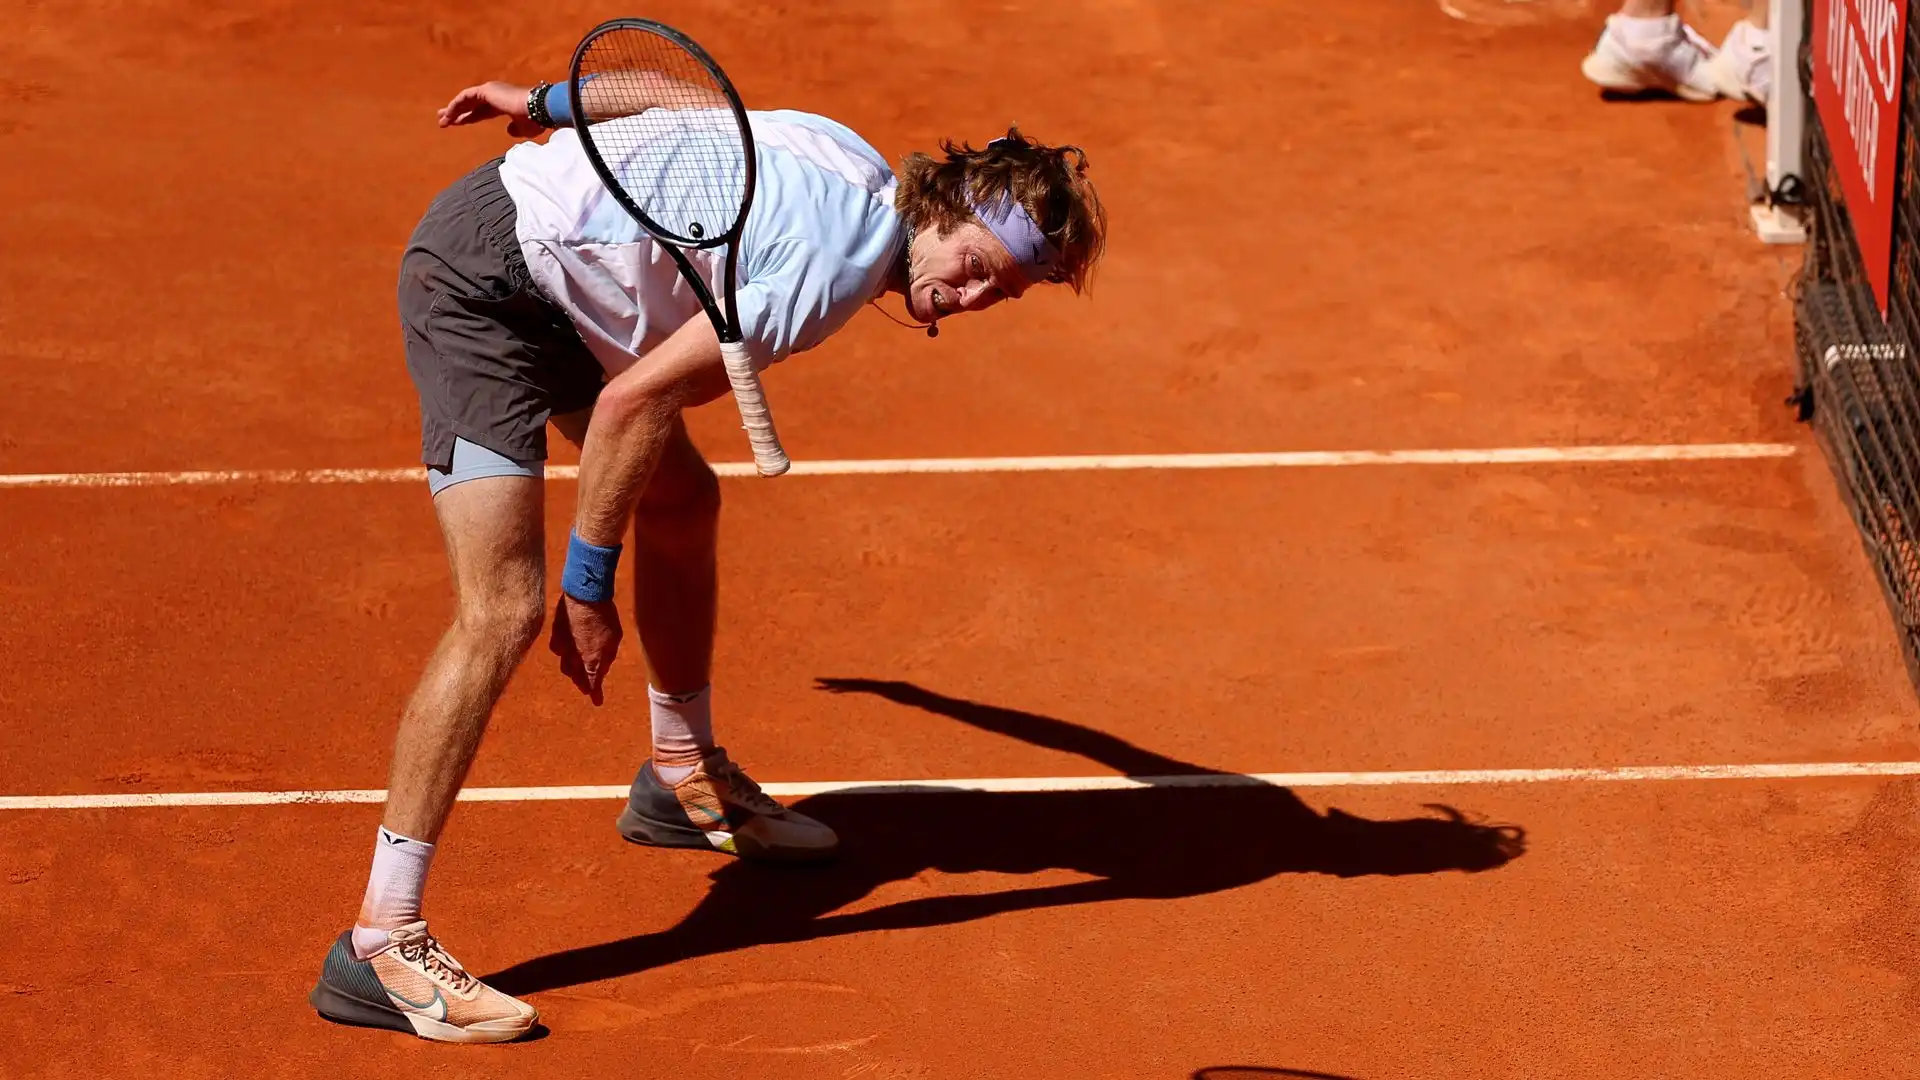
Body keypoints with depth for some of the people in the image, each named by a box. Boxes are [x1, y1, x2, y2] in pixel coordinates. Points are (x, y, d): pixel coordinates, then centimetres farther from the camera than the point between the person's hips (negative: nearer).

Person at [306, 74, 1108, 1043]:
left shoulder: (854, 166, 3)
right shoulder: (838, 266, -24)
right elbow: (633, 400, -26)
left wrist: (547, 102, 31)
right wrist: (590, 585, -18)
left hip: (552, 282, 11)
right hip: (480, 283, -11)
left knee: (682, 502, 24)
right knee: (502, 613, -20)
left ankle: (683, 780, 47)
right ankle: (378, 946, -20)